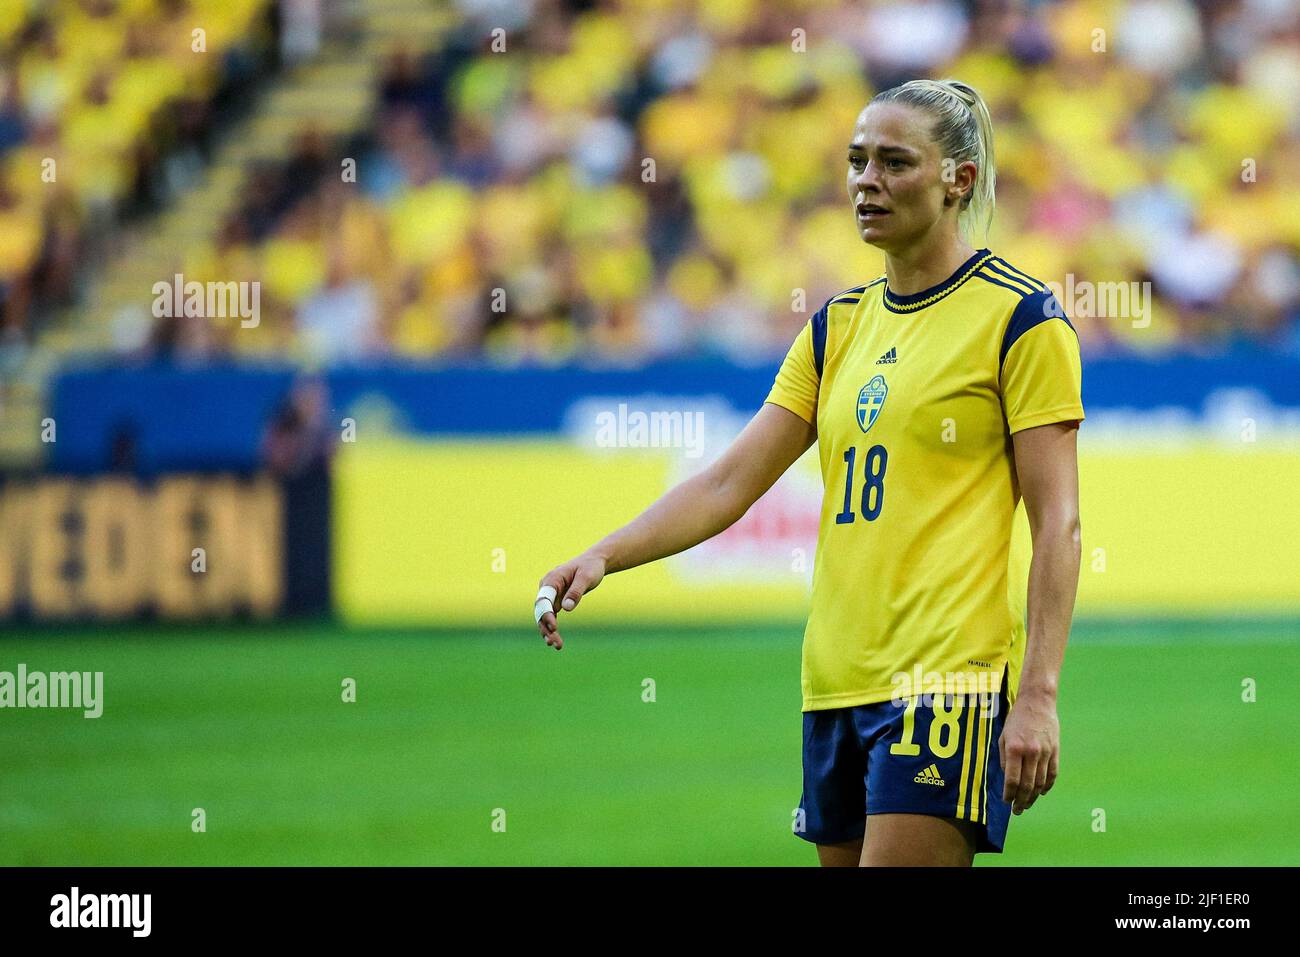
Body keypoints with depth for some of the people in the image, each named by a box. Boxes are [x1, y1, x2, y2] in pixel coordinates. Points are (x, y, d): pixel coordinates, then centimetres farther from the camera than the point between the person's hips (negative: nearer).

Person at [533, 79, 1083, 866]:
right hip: (839, 681, 7)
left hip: (948, 681, -7)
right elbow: (729, 484, 12)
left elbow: (1058, 523, -7)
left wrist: (1038, 695, -15)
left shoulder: (1020, 319, -3)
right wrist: (603, 556, -3)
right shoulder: (839, 326, 16)